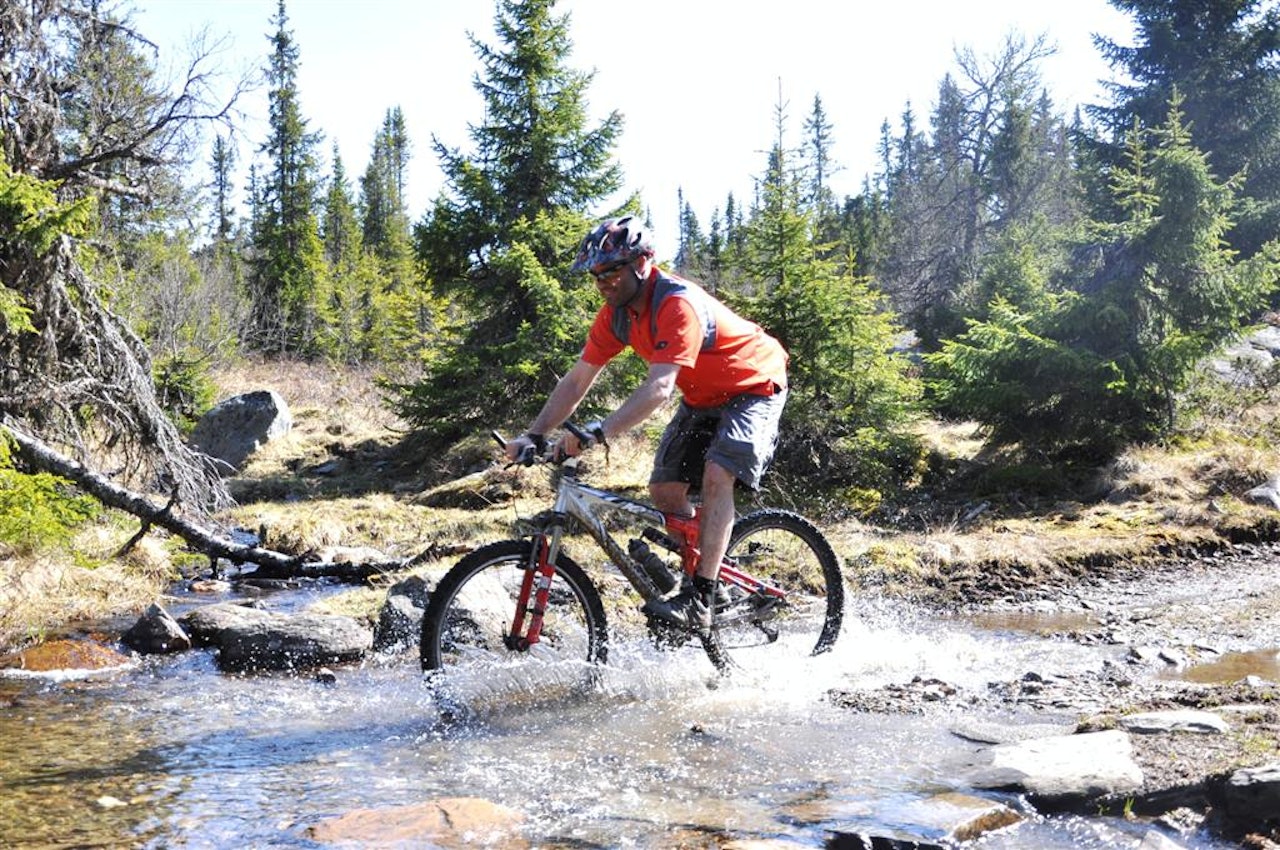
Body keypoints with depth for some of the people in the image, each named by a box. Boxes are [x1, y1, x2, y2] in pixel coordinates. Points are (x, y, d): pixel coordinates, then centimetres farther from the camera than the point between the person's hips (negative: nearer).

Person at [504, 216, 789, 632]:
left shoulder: (678, 303, -33)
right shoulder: (617, 312, -9)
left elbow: (660, 387, -43)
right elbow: (577, 380, -6)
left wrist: (599, 431, -54)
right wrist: (533, 436, -16)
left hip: (754, 385, -8)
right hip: (703, 397, 8)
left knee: (716, 476, -26)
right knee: (664, 490, -2)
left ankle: (699, 599, -25)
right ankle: (700, 575, 16)